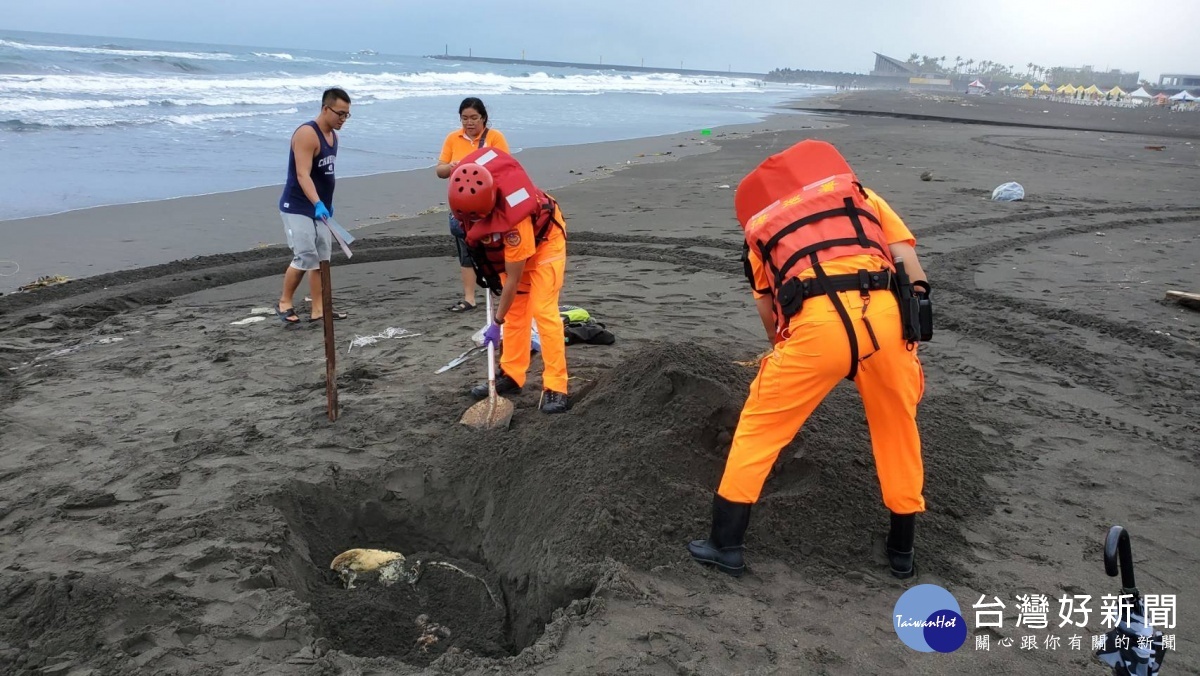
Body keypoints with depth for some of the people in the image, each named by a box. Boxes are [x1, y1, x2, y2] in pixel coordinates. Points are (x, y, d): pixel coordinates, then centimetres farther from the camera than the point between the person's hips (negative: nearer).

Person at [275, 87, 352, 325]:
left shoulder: (332, 135, 10)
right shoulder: (307, 134, -18)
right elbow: (302, 174, -28)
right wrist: (317, 204, -40)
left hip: (320, 208, 9)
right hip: (297, 208, -9)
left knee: (322, 258, 5)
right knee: (305, 257, -12)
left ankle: (318, 309, 9)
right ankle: (284, 303, 7)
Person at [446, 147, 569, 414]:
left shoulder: (513, 220, -43)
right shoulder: (467, 182, -26)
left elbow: (513, 280, -31)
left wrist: (497, 322, -21)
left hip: (543, 239, -7)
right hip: (510, 242, 7)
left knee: (543, 310, -15)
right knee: (515, 309, 8)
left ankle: (556, 388, -13)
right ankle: (511, 375, 17)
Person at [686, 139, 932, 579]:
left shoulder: (761, 225, 31)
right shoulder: (864, 197, 31)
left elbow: (768, 310, 29)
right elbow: (909, 264, 17)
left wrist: (784, 350, 42)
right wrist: (913, 328, 18)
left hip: (816, 322, -2)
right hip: (884, 314, 2)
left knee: (760, 428, 16)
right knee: (897, 429, 24)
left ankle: (726, 545, 23)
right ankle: (902, 549, 37)